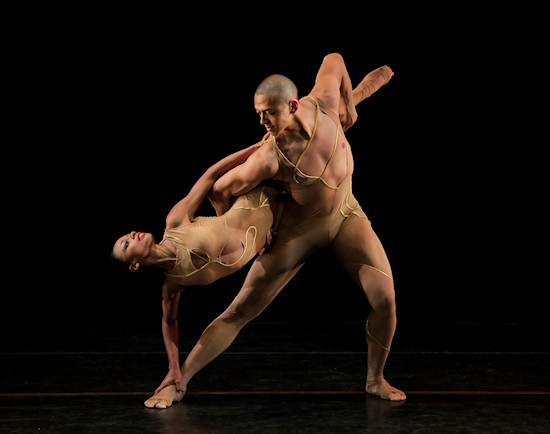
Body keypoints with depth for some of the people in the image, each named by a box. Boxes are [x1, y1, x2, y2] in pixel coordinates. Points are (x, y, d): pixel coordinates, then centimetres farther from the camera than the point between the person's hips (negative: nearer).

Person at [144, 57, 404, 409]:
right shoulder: (270, 158, -31)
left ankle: (375, 379, 17)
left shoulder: (323, 103, -23)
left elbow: (334, 59, -2)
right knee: (241, 310, -6)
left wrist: (349, 101, 6)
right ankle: (177, 381, 3)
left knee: (385, 299, -9)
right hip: (300, 227, -3)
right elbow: (220, 190, -18)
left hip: (346, 214, 4)